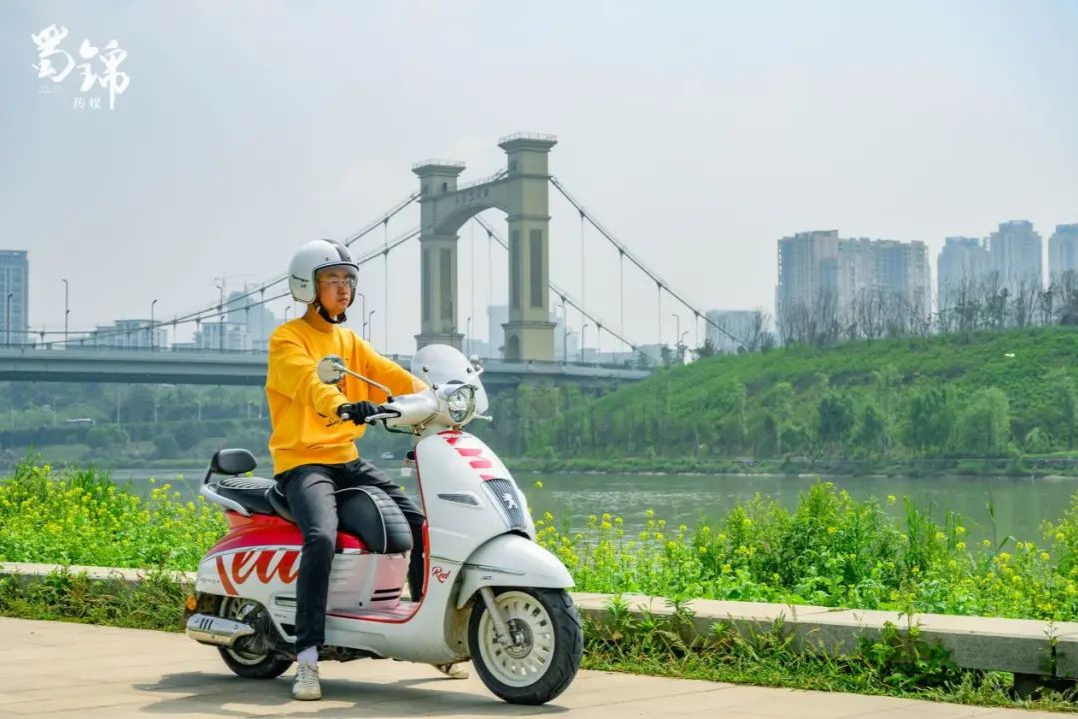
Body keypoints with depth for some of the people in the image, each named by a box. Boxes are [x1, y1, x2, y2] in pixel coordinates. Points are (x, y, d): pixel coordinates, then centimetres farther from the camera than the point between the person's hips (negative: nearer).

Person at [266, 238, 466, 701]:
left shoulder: (349, 341, 17)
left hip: (347, 459, 8)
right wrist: (342, 405, -47)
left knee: (419, 524, 3)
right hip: (303, 461, -7)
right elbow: (307, 381, -26)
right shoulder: (288, 338, -5)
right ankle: (307, 658, -28)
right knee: (322, 538, -33)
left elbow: (390, 375, 3)